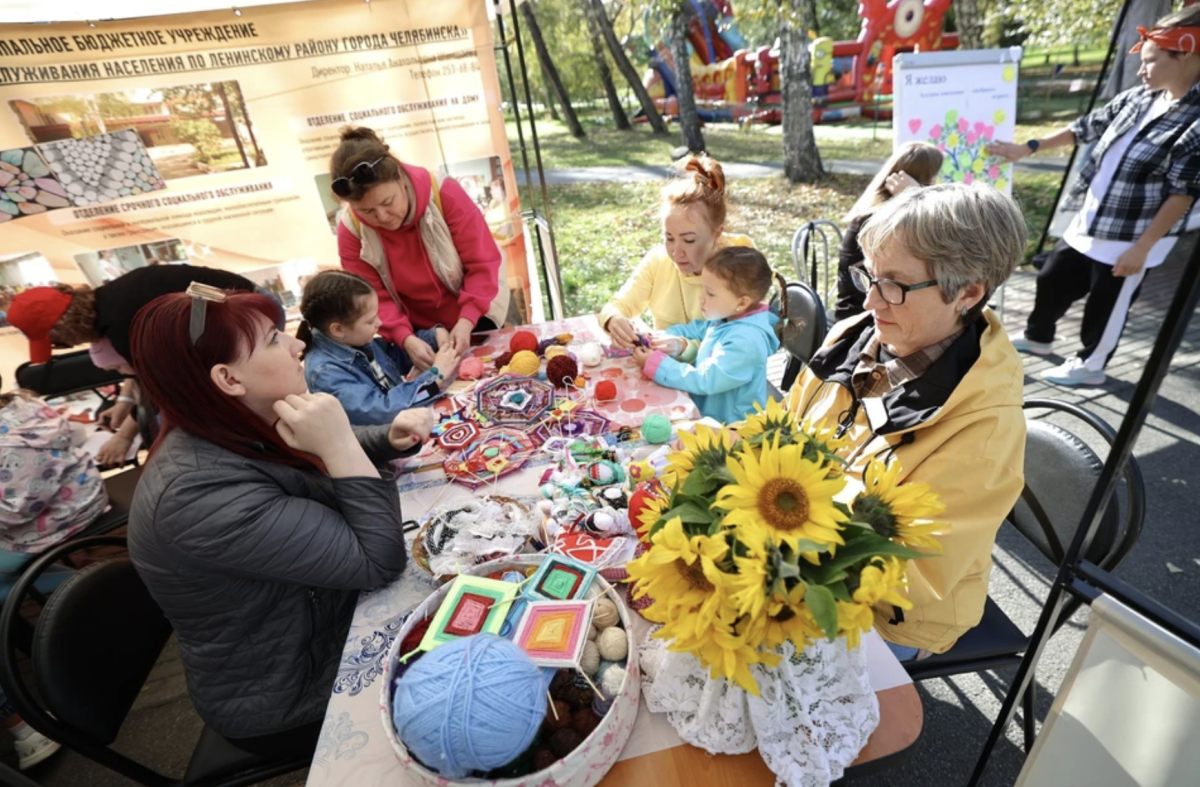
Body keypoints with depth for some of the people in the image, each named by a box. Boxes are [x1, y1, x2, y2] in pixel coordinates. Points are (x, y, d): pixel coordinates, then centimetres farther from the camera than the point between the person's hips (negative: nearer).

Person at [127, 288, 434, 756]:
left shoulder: (240, 432, -9)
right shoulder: (203, 496, -35)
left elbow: (329, 458, 9)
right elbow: (379, 563, -31)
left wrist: (390, 439, -12)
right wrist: (339, 445, -36)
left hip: (319, 618, 7)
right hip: (289, 699, -7)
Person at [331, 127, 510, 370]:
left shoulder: (445, 194, -25)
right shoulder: (351, 230, -18)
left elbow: (482, 263, -23)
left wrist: (466, 321, -34)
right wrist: (406, 339, -34)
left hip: (475, 317, -2)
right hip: (419, 330, 2)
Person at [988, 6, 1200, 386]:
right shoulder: (1137, 99, 3)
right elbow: (1085, 127, 15)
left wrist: (1141, 248, -21)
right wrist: (1028, 148, 11)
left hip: (1131, 239, -7)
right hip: (1089, 224, 8)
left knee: (1106, 307, 6)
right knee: (1052, 281, 19)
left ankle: (1090, 365, 26)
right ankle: (1036, 336, 41)